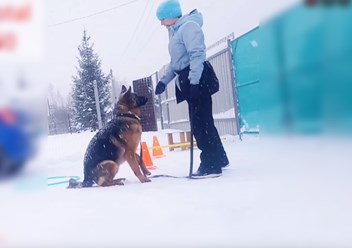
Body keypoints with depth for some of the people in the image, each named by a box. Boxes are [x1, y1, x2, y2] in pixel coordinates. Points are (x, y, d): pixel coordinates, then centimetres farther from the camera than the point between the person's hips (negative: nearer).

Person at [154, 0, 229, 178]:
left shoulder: (189, 26, -10)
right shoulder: (176, 31, 20)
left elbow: (197, 54, -19)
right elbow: (176, 62, 25)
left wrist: (193, 81, -26)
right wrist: (164, 80, 19)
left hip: (197, 80, -10)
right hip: (189, 81, 10)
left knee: (200, 122, -10)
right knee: (201, 122, 13)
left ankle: (211, 165, -5)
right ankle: (218, 159, 23)